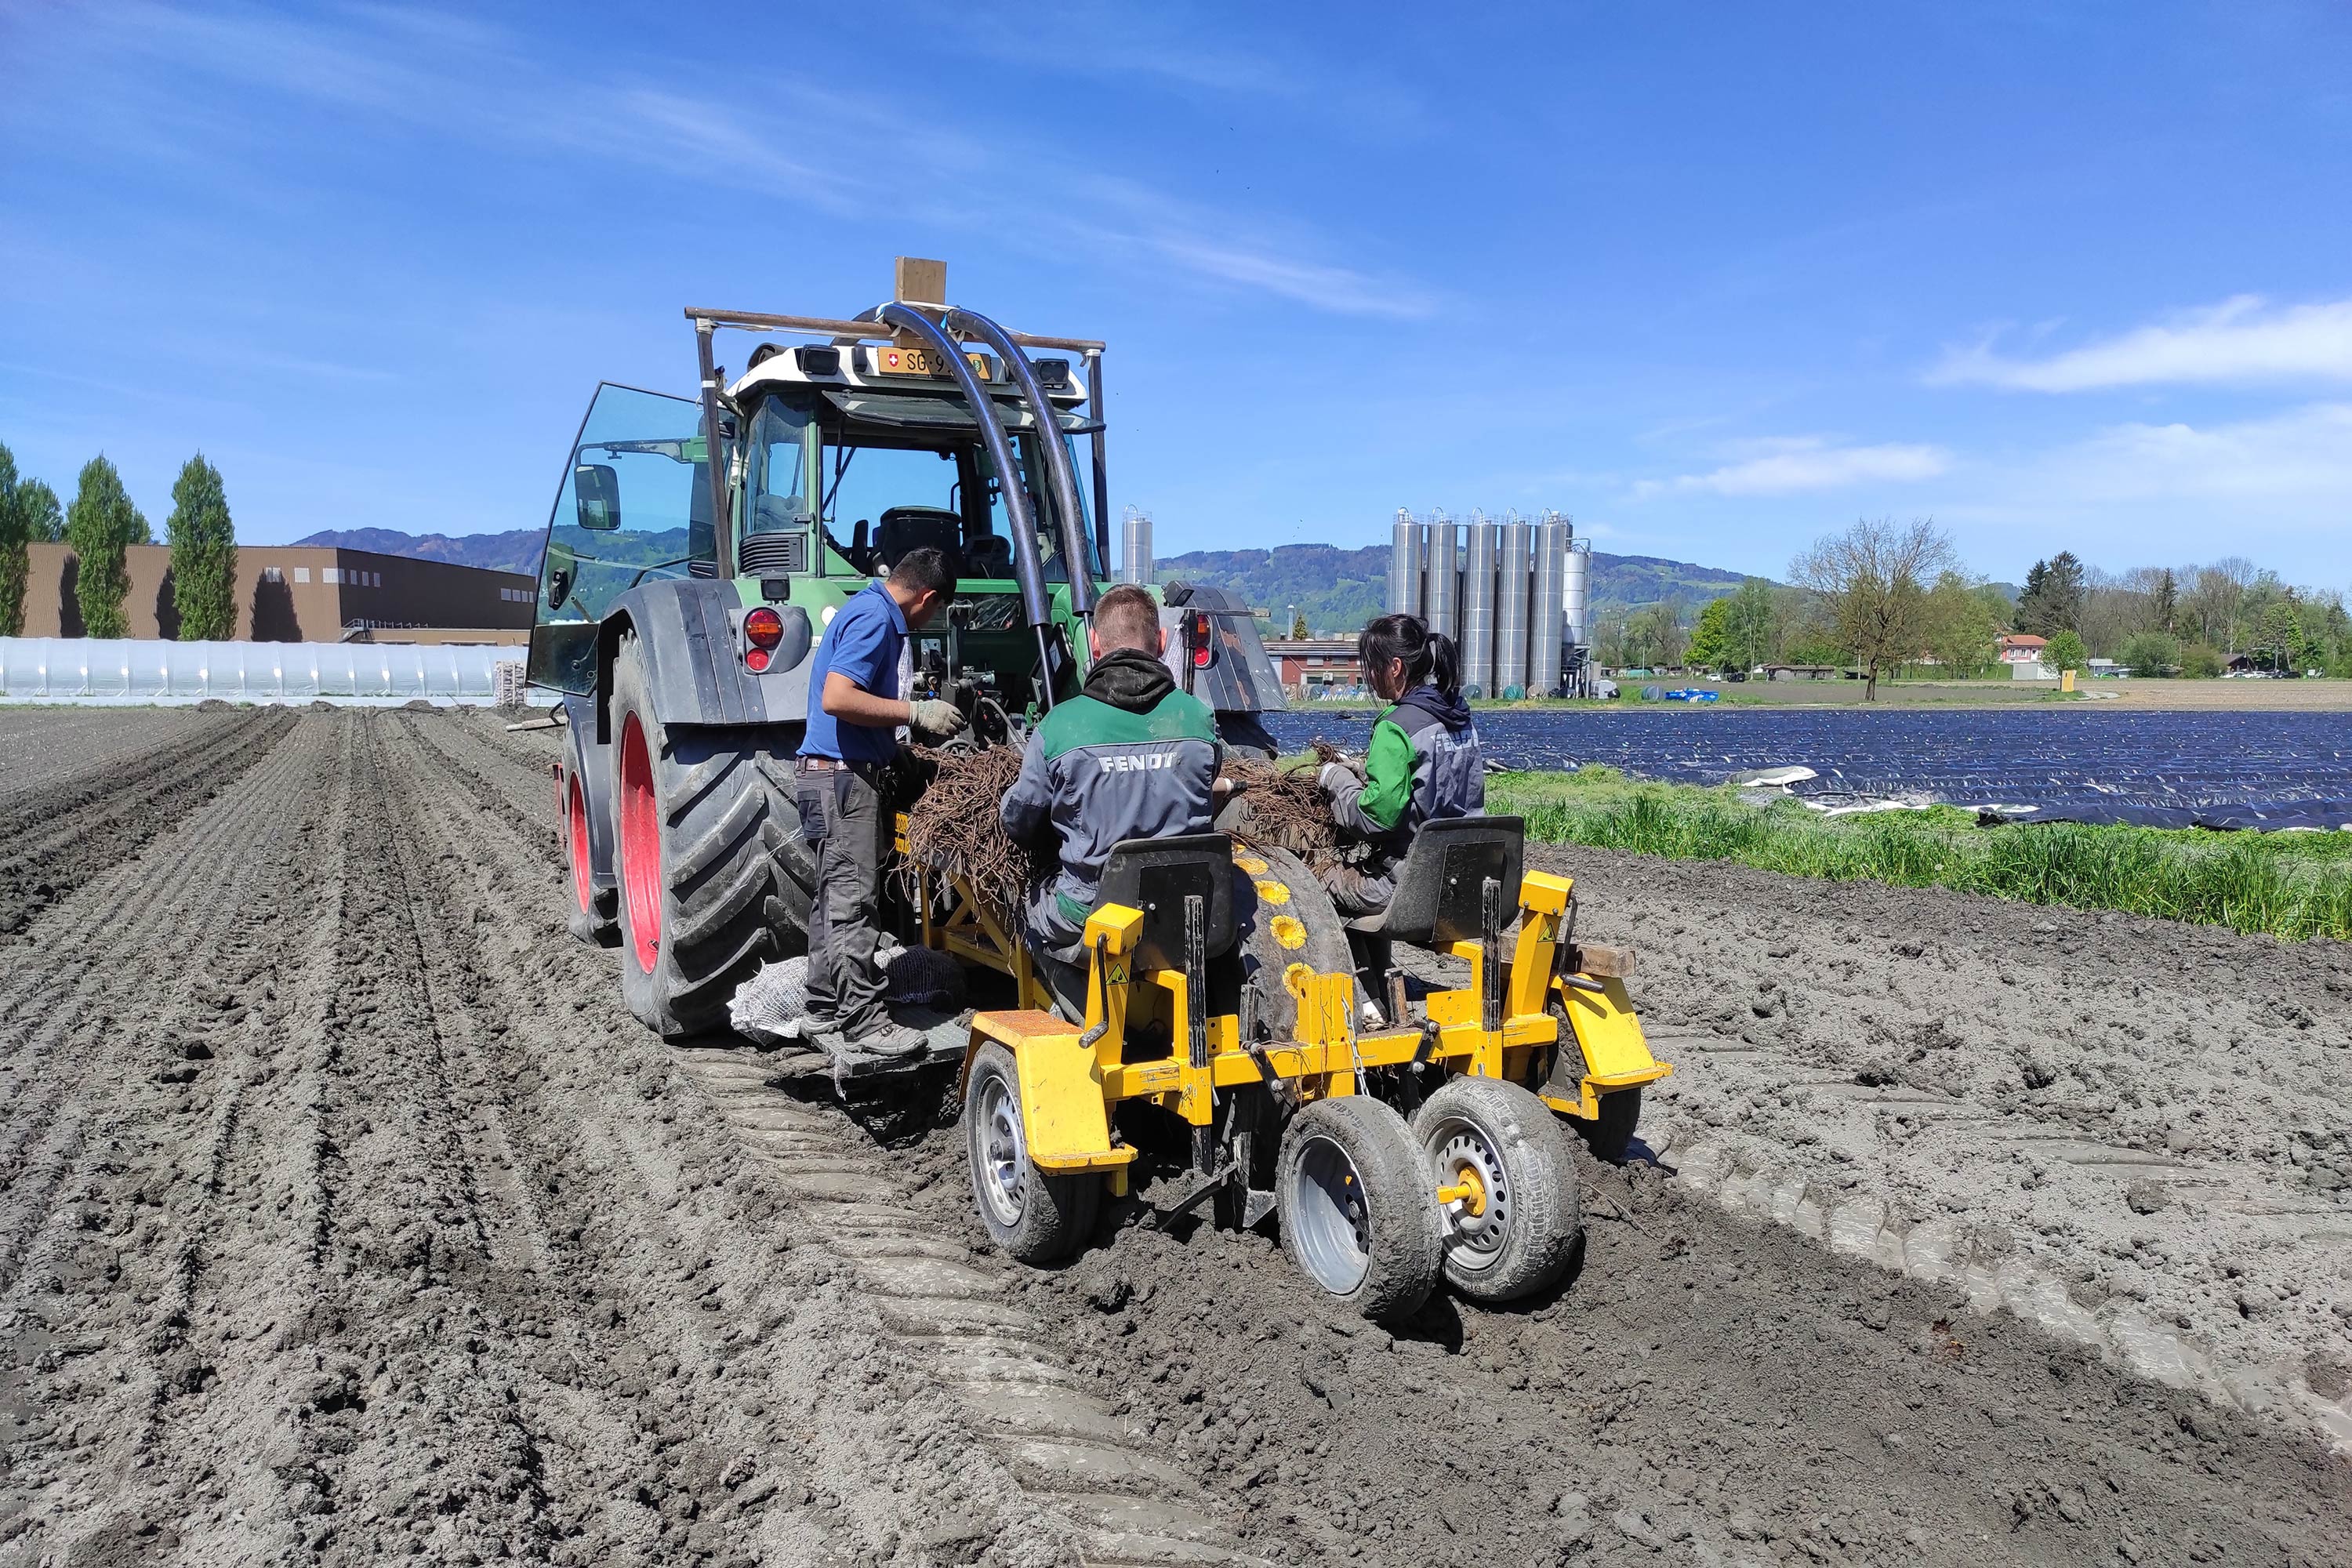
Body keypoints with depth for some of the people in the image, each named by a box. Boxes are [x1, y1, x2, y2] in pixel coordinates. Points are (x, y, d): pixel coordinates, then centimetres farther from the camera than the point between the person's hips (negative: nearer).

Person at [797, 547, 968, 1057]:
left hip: (832, 772, 11)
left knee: (835, 897, 15)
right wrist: (917, 713, -21)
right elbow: (837, 699, -26)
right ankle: (863, 1021, -3)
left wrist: (910, 716, 24)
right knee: (854, 900, -7)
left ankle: (823, 1010, 23)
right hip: (844, 773, -11)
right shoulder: (875, 618, -15)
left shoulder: (867, 609, 17)